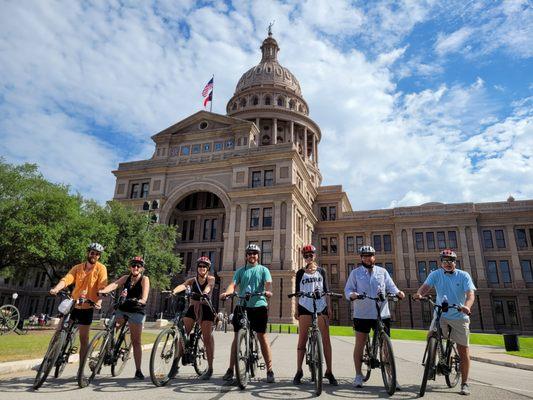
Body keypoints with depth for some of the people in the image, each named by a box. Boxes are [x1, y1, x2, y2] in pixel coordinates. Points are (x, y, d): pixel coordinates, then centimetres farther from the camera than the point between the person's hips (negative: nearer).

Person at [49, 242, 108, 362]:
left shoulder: (101, 268, -8)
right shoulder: (77, 267, 2)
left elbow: (102, 287, -18)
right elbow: (66, 279, -14)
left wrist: (99, 301, -33)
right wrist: (56, 289, -33)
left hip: (87, 308, -3)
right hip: (73, 305, 3)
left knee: (83, 339, 5)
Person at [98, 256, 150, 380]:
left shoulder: (144, 279, -4)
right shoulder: (126, 277, 7)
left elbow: (144, 297, -17)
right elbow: (114, 284, -13)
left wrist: (141, 300, -40)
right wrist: (102, 291, -32)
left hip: (136, 311, -4)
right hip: (121, 309, 4)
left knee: (136, 341, -2)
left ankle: (138, 371, 5)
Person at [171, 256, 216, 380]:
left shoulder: (211, 279, 3)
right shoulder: (192, 280, 8)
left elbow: (209, 286, -21)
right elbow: (183, 285, -13)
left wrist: (205, 293, -44)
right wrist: (173, 291, -35)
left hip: (205, 308, -2)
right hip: (192, 308, 3)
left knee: (207, 337, -3)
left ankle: (210, 368, 5)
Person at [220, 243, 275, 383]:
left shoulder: (263, 270, 7)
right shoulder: (240, 271, 12)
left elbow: (268, 283, -9)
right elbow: (233, 284, 0)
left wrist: (268, 291, -32)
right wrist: (226, 292, -22)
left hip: (259, 306, -2)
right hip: (242, 306, 2)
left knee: (262, 336, -2)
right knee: (237, 337, 6)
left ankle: (269, 370, 6)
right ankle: (231, 369, 16)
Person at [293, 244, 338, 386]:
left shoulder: (321, 271, 10)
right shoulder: (300, 273, 7)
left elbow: (326, 290, 11)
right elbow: (297, 292, 8)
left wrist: (329, 307, 4)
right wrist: (296, 309, 3)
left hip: (321, 307, 1)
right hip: (305, 307, -1)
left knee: (326, 339, -1)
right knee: (302, 340, 0)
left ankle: (329, 371, 7)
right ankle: (299, 371, 8)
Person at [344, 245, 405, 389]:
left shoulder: (382, 272, 11)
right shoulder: (355, 272, 6)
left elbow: (391, 287, 6)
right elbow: (348, 289, 0)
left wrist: (398, 292, -15)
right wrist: (352, 294, -22)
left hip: (382, 314, 1)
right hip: (362, 314, -1)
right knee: (360, 344, 7)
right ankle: (358, 376, 19)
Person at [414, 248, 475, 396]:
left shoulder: (464, 276, -5)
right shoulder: (436, 274, -2)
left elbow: (470, 294, -17)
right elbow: (425, 286, -16)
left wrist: (467, 306, -38)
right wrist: (419, 294, -39)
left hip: (459, 316, 0)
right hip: (441, 314, 1)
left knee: (463, 349, 3)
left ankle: (464, 383, 18)